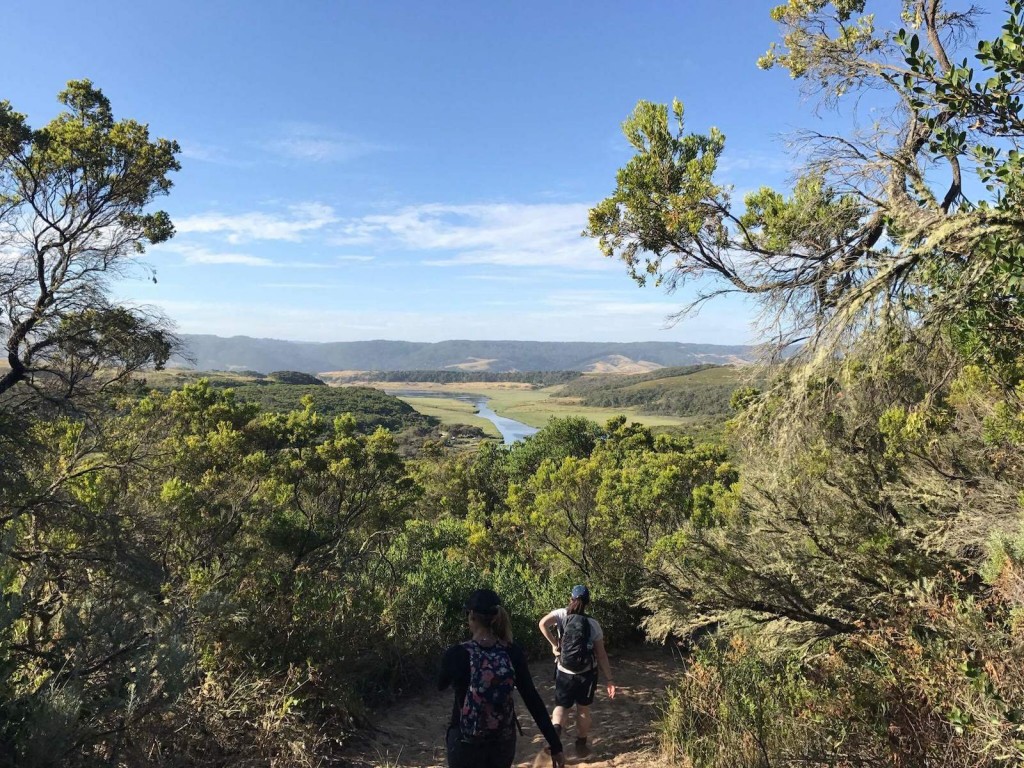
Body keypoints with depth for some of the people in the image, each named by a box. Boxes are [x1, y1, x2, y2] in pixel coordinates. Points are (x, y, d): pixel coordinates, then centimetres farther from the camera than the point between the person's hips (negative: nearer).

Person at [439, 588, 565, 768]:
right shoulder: (513, 653, -10)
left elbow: (440, 686, 3)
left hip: (466, 744, -3)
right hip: (504, 742, 3)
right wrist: (555, 745, -6)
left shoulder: (457, 654, -18)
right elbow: (533, 701, -11)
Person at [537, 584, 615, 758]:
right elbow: (601, 655, -6)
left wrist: (554, 645, -12)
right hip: (587, 673, 0)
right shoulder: (593, 624, -7)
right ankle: (581, 745, 27)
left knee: (561, 706, 14)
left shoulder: (562, 614, -8)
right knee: (583, 709, 18)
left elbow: (543, 624, -24)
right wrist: (609, 679, 0)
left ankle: (555, 730, -14)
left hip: (564, 672, 0)